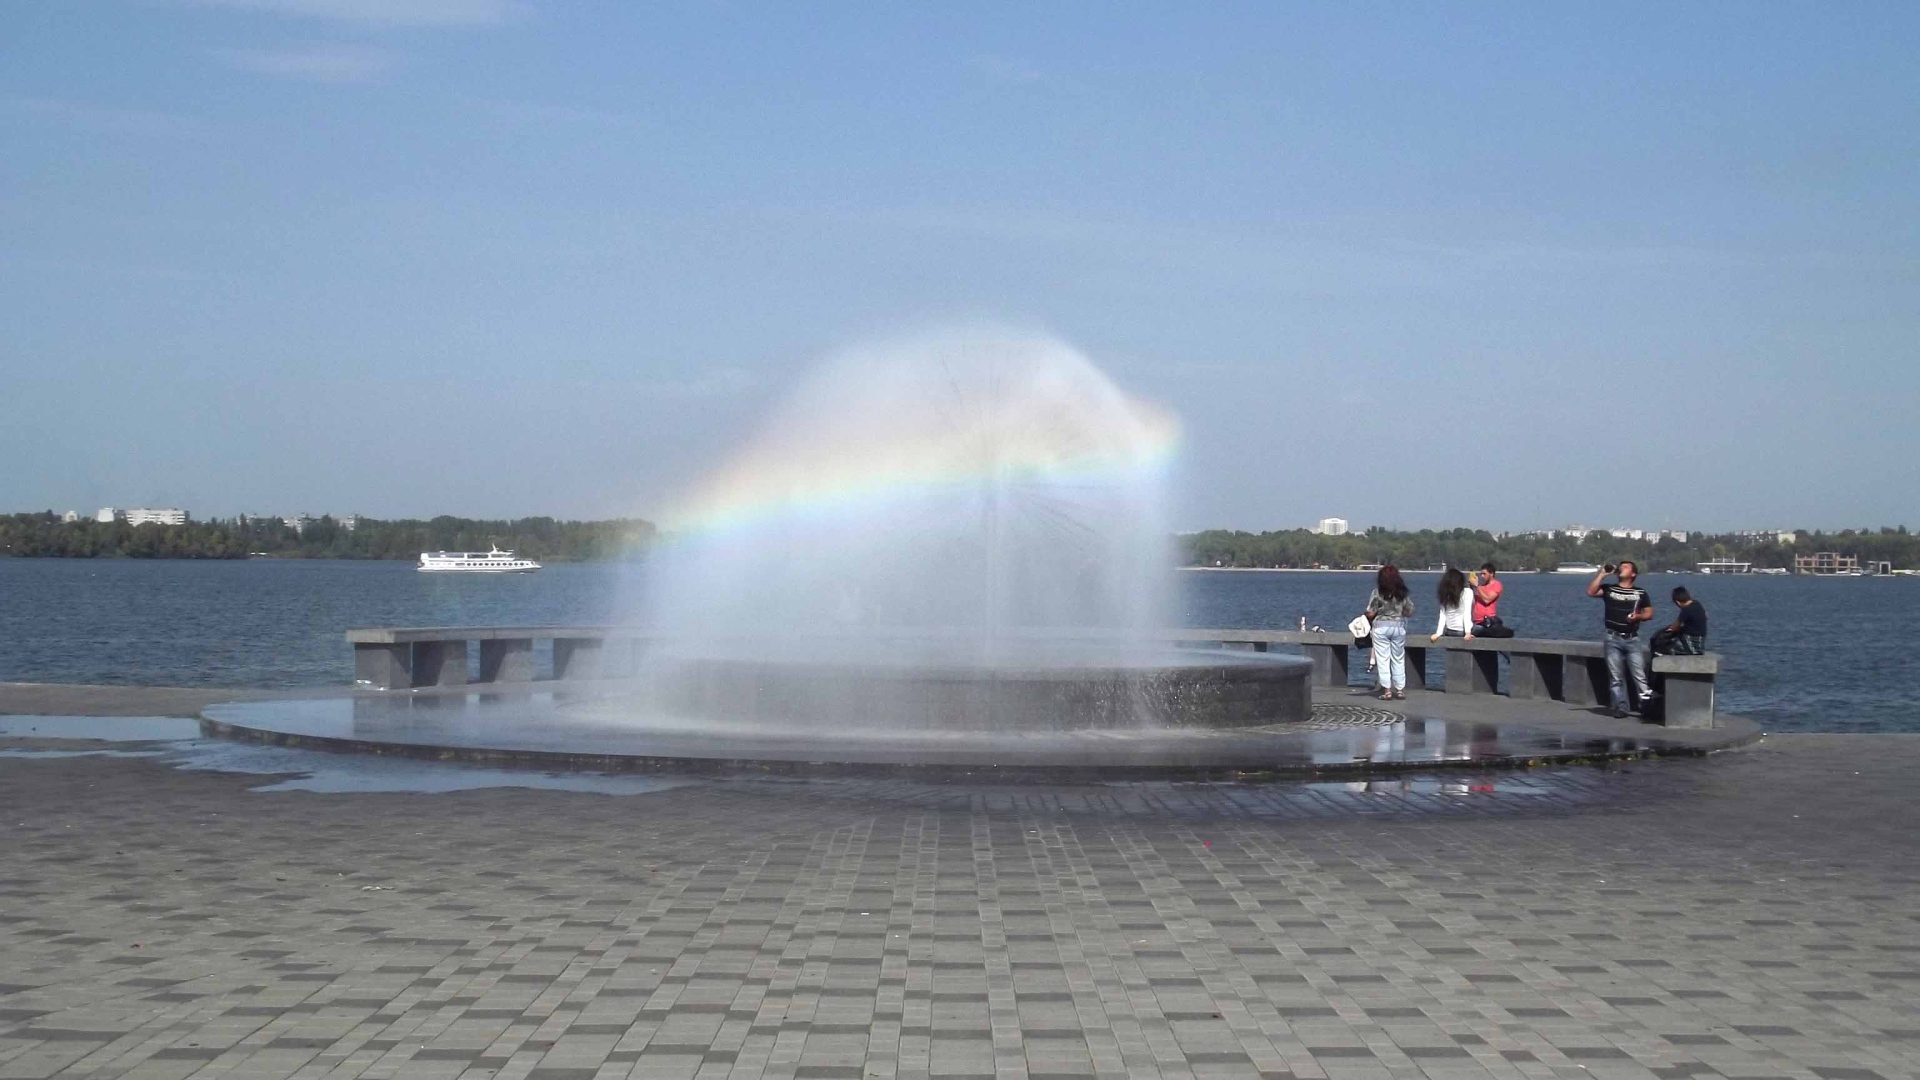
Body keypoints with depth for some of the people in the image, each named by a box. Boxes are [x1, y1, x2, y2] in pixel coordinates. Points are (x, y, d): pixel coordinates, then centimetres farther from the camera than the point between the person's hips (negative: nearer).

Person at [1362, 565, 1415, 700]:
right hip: (1399, 627, 3)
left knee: (1383, 659, 2)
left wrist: (1368, 618, 12)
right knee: (1398, 659, 12)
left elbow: (1370, 614, -10)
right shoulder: (1402, 593, 0)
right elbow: (1410, 612, 5)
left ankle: (1387, 690, -1)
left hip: (1381, 627, -3)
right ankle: (1400, 690, 14)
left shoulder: (1377, 593, -10)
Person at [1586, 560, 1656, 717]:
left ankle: (1647, 704, -9)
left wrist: (1638, 617, -10)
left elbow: (1649, 613, 11)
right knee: (1616, 677, 1)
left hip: (1632, 639, -1)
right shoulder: (1608, 589, 8)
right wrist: (1602, 573, -6)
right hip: (1613, 639, 1)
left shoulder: (1640, 593, 9)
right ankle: (1620, 707, 5)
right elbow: (1591, 592, -8)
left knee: (1639, 675, -9)